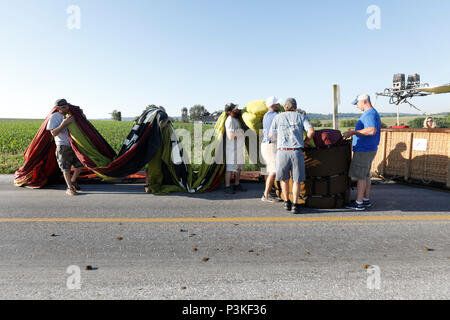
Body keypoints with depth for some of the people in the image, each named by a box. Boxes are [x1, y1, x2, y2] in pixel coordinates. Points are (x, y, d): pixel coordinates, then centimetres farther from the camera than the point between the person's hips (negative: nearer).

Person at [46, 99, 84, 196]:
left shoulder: (71, 114, 9)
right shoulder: (54, 117, -8)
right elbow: (53, 133, -15)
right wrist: (64, 123, -26)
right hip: (63, 146, -5)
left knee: (80, 165, 7)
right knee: (66, 168, -3)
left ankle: (73, 182, 29)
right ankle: (70, 188, 2)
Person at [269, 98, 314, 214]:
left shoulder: (277, 117, 11)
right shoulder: (301, 116, 10)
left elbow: (271, 135, 14)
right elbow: (311, 131, -3)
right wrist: (305, 141, 15)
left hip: (282, 151, 1)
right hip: (297, 152, 0)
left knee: (284, 178, 19)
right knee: (297, 180, 12)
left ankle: (287, 202, 25)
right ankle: (295, 205, 7)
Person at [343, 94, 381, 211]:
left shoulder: (370, 114, -18)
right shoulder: (373, 113, 16)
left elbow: (372, 130, -33)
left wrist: (353, 132, -28)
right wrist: (353, 133, 23)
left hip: (364, 150, -10)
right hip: (368, 149, 10)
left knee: (360, 176, -4)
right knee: (366, 175, 15)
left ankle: (359, 203, 2)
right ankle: (366, 200, 24)